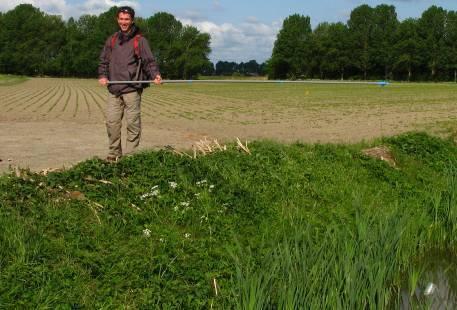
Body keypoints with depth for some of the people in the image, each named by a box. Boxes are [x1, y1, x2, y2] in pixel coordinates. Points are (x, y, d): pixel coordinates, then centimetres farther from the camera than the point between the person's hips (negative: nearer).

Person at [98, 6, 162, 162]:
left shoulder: (140, 40, 4)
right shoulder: (111, 40, 17)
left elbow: (149, 61, -2)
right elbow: (104, 61, 21)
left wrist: (155, 75, -20)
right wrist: (102, 76, 3)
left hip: (132, 89, -4)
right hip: (113, 89, 4)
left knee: (133, 123, -4)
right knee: (112, 121, 3)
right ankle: (114, 154, 15)